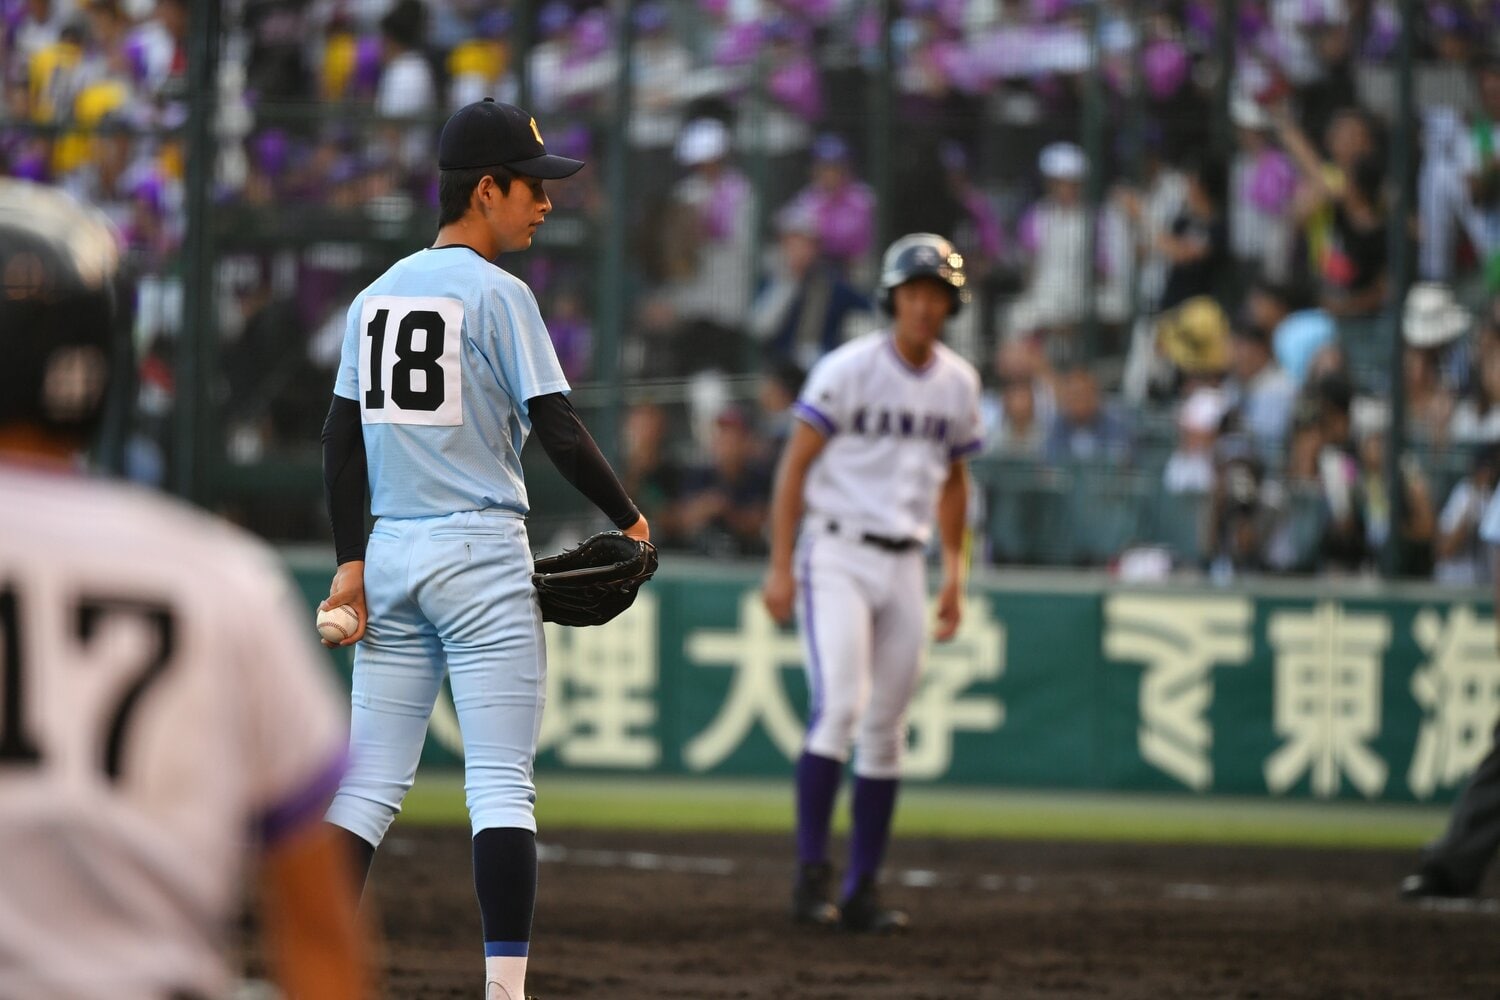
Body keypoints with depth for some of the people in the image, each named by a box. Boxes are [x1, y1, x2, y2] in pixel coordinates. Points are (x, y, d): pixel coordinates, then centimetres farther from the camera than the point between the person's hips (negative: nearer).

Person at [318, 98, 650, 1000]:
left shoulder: (377, 294, 12)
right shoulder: (498, 295, -8)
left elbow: (343, 438, 11)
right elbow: (559, 428, -12)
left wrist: (352, 561, 11)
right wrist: (629, 517, 1)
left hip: (390, 554, 6)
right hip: (480, 554, -6)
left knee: (371, 784, 9)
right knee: (502, 787, -7)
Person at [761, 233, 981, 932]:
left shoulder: (958, 384, 8)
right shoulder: (849, 370, -9)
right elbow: (795, 464, -8)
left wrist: (953, 576, 14)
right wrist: (780, 567, -14)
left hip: (903, 564, 5)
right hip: (836, 554, -5)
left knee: (886, 731, 5)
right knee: (839, 706, -18)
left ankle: (862, 891, 10)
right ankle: (811, 874, -15)